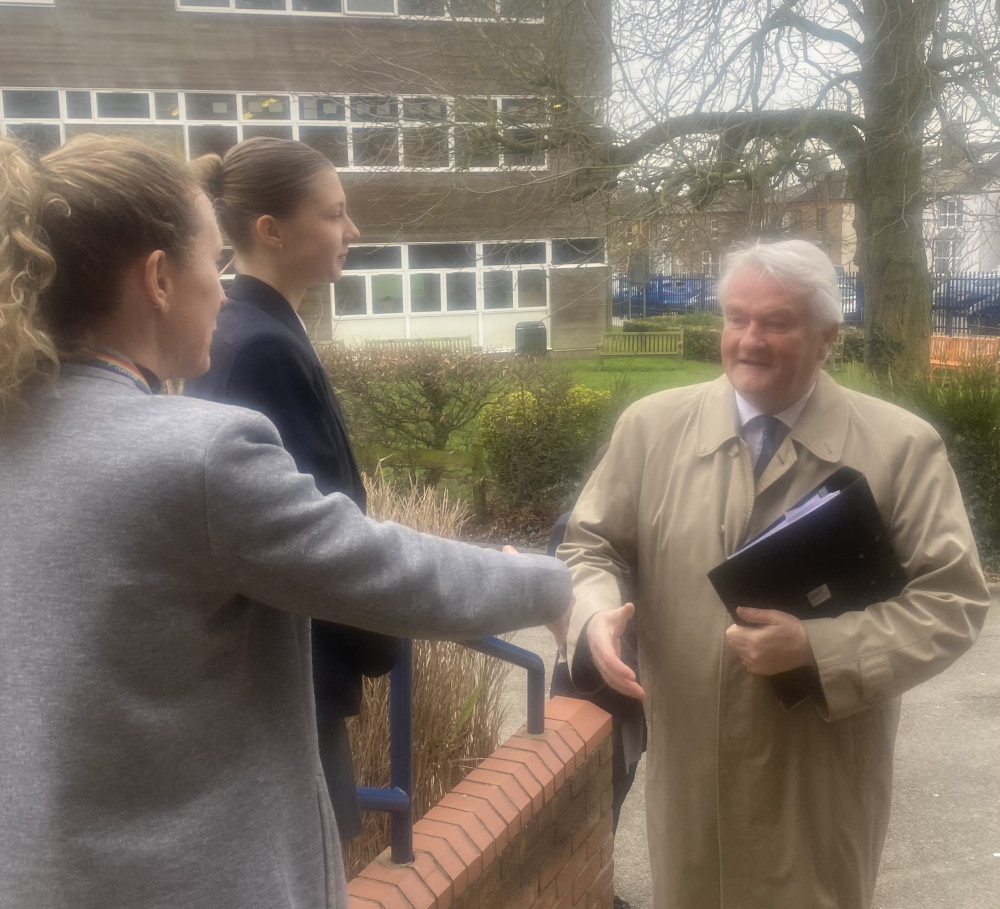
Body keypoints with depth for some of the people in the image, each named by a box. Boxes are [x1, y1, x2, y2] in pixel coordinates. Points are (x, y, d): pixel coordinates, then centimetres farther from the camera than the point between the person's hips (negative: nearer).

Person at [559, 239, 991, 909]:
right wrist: (597, 616, -17)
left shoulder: (901, 446, -7)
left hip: (823, 775, -1)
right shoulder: (651, 426, -1)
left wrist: (817, 647, -22)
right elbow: (592, 546, 6)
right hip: (690, 761, 2)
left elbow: (953, 597, -8)